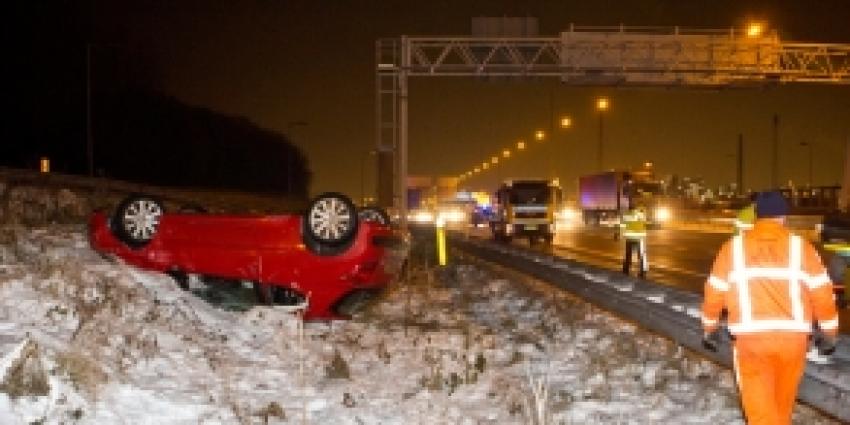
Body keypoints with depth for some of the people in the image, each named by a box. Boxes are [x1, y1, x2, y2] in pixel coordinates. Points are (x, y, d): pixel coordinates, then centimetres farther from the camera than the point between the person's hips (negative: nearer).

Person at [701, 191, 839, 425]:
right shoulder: (801, 247, 2)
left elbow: (714, 292, 8)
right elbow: (823, 294, 3)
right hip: (792, 336, 2)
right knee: (782, 400, 21)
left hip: (750, 336, -1)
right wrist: (829, 334, 15)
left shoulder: (734, 247, 3)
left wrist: (709, 329, 21)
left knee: (759, 404, 0)